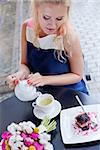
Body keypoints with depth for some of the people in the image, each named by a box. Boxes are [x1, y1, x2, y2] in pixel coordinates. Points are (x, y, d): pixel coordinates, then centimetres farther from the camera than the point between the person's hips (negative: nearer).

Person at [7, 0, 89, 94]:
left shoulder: (69, 36, -23)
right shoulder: (27, 27, -12)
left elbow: (77, 75, -11)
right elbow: (24, 64, 0)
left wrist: (45, 79, -22)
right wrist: (22, 73, -22)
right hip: (41, 91, 3)